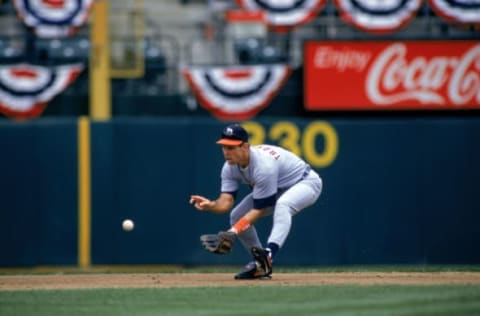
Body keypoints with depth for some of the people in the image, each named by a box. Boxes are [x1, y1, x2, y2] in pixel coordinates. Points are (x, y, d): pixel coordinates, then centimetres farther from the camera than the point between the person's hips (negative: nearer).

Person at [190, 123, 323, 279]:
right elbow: (226, 202, -19)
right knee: (237, 216, -1)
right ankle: (261, 265, 9)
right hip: (277, 188, 8)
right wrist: (210, 205, -42)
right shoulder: (230, 167, -14)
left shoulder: (264, 165, -37)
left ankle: (268, 255, -52)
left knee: (282, 205, -40)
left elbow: (259, 209, -33)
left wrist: (233, 231, -40)